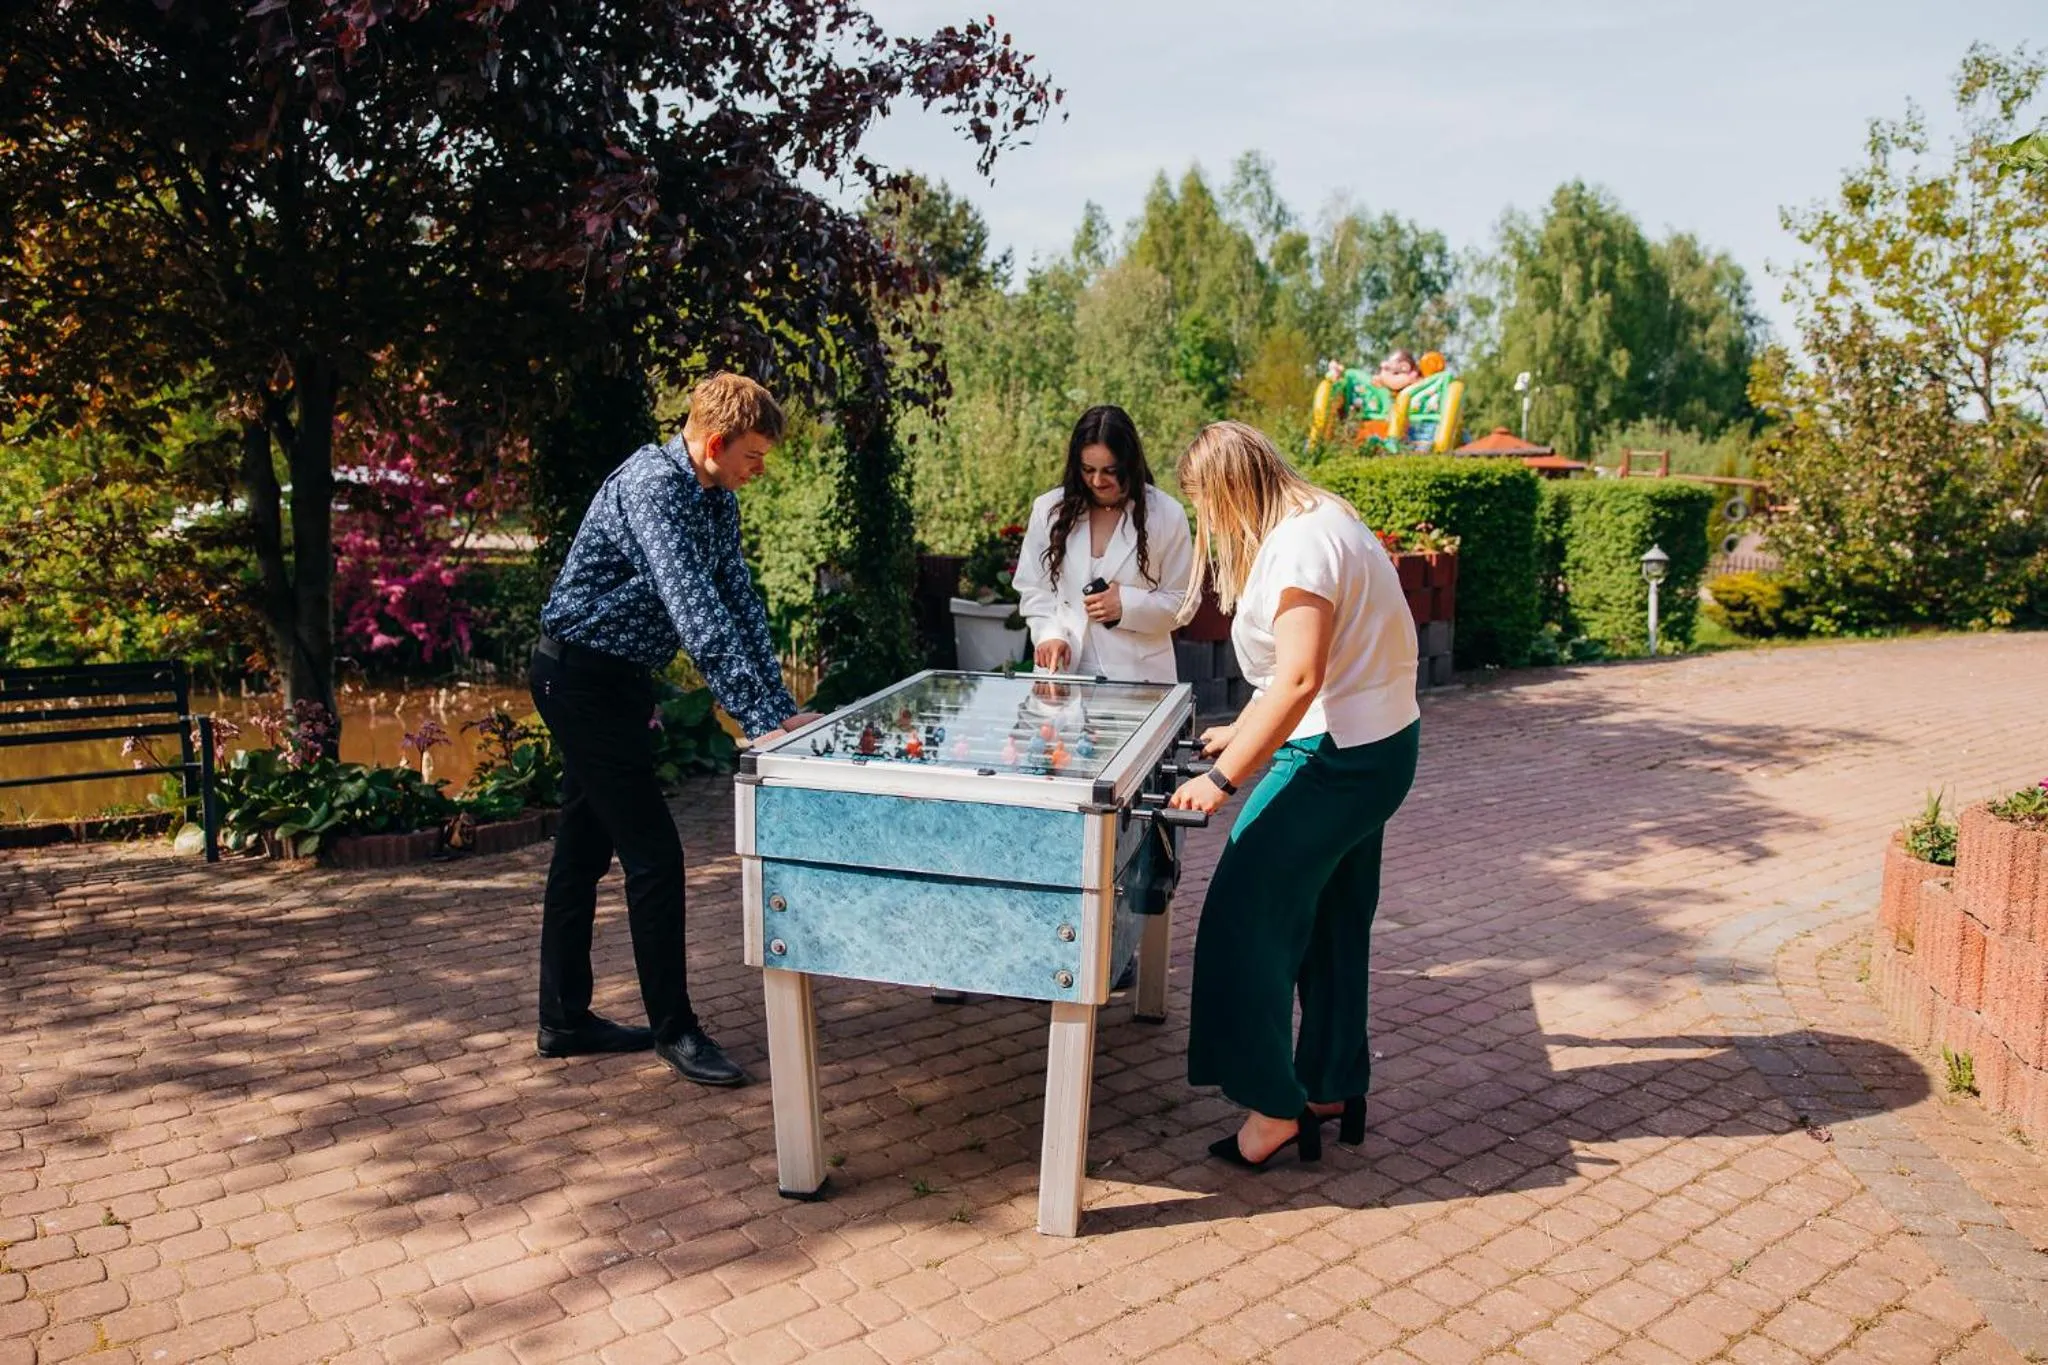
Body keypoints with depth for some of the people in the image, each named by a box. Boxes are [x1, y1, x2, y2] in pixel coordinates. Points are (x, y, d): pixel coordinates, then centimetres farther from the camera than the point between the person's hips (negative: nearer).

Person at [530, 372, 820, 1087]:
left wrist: (782, 706, -3)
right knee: (653, 853, -6)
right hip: (582, 677, -10)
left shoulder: (717, 499, 6)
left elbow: (741, 602, 5)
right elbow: (696, 611, -33)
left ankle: (564, 1019, 25)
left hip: (616, 681, 10)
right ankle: (673, 1027, 7)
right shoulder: (652, 484, -24)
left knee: (585, 847, 14)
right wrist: (761, 721, -36)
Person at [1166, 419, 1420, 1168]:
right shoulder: (1317, 522, 13)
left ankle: (1276, 1105, 4)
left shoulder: (1301, 543, -20)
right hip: (1373, 746, 11)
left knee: (1249, 918, -4)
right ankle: (1334, 1088, 29)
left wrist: (1223, 778, -29)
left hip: (1338, 756, -11)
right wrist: (1243, 732, 21)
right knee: (1331, 923, 18)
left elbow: (1299, 680, -29)